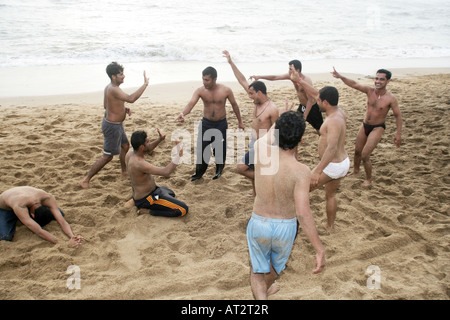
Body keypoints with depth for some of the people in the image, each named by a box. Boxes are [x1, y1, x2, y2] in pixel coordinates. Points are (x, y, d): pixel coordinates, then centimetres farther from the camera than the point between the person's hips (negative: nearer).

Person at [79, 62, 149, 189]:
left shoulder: (109, 87, 4)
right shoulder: (114, 90, -28)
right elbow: (131, 99, -42)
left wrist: (124, 109, 5)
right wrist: (145, 84, -36)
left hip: (116, 124, 10)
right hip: (112, 126, -10)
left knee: (125, 146, 27)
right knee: (107, 156, -1)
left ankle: (124, 171, 47)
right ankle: (85, 180, 7)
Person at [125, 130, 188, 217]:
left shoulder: (130, 153, -6)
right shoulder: (139, 164, -33)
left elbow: (146, 150, 15)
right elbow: (166, 172, -37)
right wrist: (178, 155, -30)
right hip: (146, 199, -9)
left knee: (171, 194, 35)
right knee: (183, 210, -14)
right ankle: (148, 210, -6)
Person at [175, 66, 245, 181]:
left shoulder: (226, 90, -13)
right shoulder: (200, 91, -12)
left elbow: (234, 105, 1)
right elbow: (191, 103, -27)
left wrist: (240, 122, 8)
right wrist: (183, 113, -49)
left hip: (221, 124, -1)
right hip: (206, 123, 1)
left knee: (220, 150, 7)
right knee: (202, 148, 0)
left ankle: (219, 170, 34)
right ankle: (199, 172, 20)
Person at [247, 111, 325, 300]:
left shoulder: (261, 150, -19)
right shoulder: (301, 171, -28)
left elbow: (267, 137, 7)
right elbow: (303, 213, -32)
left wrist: (279, 122, 25)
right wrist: (320, 251, -27)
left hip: (258, 223, 1)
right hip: (285, 227, 0)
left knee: (257, 271, 21)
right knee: (276, 263, 32)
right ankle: (265, 289, 59)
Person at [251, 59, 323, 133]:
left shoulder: (306, 80, -28)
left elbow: (310, 100, -27)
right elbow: (275, 77, -2)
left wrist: (304, 116, -26)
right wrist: (260, 77, -11)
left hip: (312, 107, -7)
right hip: (302, 106, 7)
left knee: (319, 130, 4)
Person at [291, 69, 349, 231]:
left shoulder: (334, 121, -27)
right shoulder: (339, 112, 2)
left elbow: (332, 148, -39)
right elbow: (315, 94, 12)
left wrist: (318, 171, -44)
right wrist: (298, 80, 12)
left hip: (333, 166, -10)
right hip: (343, 162, 10)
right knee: (330, 195, 24)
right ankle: (330, 227, 39)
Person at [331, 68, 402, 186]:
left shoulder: (391, 98, -17)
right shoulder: (369, 91, -7)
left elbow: (398, 115, -9)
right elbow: (354, 84, -15)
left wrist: (398, 133, -11)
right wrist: (340, 76, -30)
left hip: (377, 128, -5)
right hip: (364, 125, 5)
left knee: (365, 155, -10)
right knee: (357, 151, 18)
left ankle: (368, 179, 12)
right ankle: (355, 170, 45)